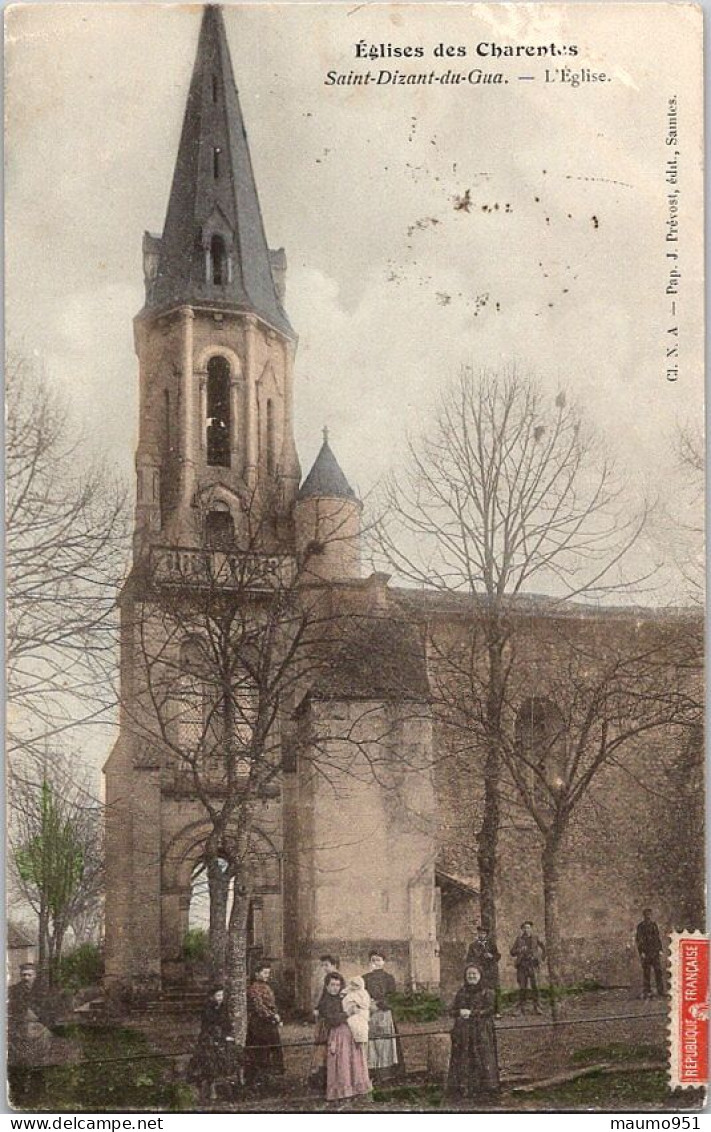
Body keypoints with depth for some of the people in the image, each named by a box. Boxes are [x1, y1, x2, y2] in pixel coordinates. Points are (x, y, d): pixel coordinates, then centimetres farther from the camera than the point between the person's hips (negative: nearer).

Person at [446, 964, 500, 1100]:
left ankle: (485, 1088, -4)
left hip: (482, 1031, -3)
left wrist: (471, 1013, -13)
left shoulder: (487, 991, 2)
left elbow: (489, 1010, -9)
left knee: (483, 1058, -7)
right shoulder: (461, 991, 14)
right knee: (463, 1059, -1)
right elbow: (453, 1010, 12)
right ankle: (463, 1088, 2)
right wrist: (460, 1012, -10)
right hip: (463, 1031, 3)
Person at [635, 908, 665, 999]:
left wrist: (660, 950, 8)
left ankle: (661, 992, 3)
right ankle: (647, 992, 3)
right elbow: (638, 939, -7)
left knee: (658, 971, -1)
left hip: (655, 952, 4)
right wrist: (641, 952, -14)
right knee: (646, 972, -1)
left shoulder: (654, 924, 12)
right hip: (645, 953, -4)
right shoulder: (640, 926, -3)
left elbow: (658, 937, 15)